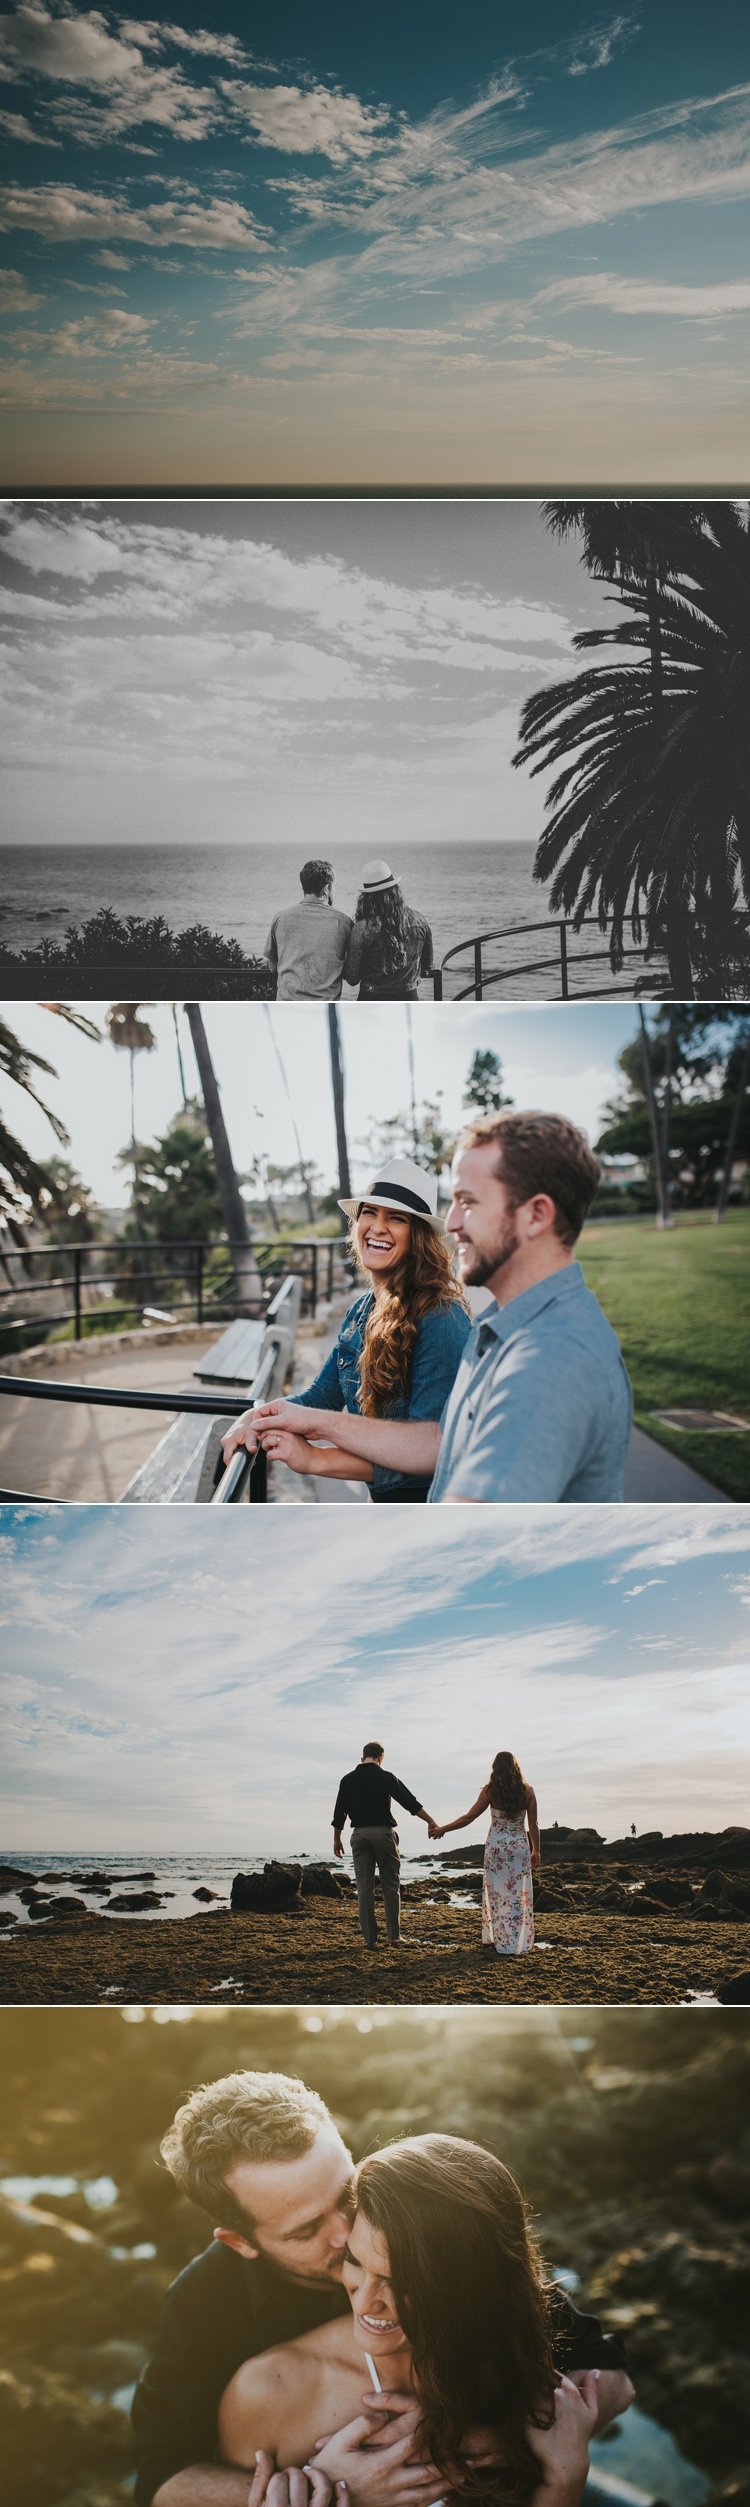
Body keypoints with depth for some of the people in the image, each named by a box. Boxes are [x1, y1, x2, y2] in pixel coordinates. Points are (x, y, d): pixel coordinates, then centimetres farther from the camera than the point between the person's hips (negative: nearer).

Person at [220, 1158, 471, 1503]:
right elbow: (321, 1396, 6)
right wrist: (255, 1417, -13)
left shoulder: (440, 1321, -25)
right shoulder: (361, 1310, 1)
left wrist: (315, 1459, -33)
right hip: (382, 1501, 7)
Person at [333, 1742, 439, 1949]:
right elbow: (410, 1802, -7)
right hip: (383, 1833, -2)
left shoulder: (347, 1780, 6)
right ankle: (394, 1936, 7)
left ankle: (370, 1938, 2)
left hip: (359, 1835, 2)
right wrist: (431, 1822, -3)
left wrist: (337, 1839, 19)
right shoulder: (385, 1777, -3)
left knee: (364, 1888, 4)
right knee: (390, 1886, 7)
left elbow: (339, 1813, 9)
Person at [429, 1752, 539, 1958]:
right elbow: (533, 1825, 1)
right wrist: (536, 1851, 11)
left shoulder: (490, 1791, -6)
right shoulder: (527, 1791, -2)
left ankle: (495, 1940, 13)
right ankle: (518, 1944, 6)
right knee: (518, 1895, 6)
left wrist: (442, 1829, 7)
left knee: (497, 1894, 9)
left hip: (496, 1846, -1)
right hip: (520, 1846, 1)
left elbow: (468, 1818, -4)